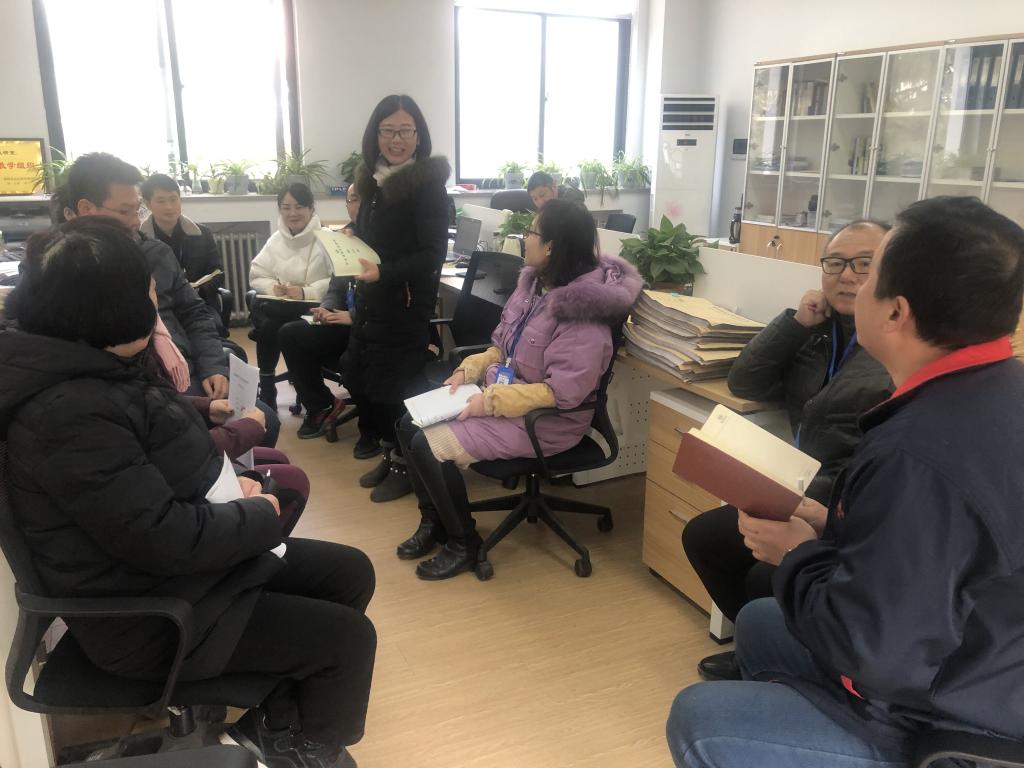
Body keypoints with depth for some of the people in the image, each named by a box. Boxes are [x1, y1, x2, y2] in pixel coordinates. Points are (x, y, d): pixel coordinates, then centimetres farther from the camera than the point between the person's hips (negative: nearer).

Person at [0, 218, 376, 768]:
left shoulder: (91, 371, 3)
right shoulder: (70, 412, -30)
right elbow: (165, 539, -31)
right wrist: (259, 515, -14)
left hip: (174, 556, 10)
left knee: (351, 573, 10)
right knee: (347, 638, -6)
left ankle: (272, 723, 23)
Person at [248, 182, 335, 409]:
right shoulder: (275, 239, 14)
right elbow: (256, 276, 13)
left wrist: (306, 292, -23)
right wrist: (273, 287, -9)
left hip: (316, 307, -4)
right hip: (280, 305, 4)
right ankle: (266, 387, -13)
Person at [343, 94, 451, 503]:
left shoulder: (428, 185, -14)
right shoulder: (372, 180, 9)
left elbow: (432, 254, -19)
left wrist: (383, 273, -28)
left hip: (406, 305, -8)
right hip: (369, 302, 8)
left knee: (393, 387, 1)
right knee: (359, 379, 12)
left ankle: (406, 465, 23)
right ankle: (389, 454, 32)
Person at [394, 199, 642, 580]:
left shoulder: (582, 313, -25)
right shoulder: (534, 283, 3)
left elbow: (563, 392, -28)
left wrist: (492, 401, -25)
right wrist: (470, 369, -3)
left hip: (543, 421, -9)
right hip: (501, 394, 9)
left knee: (429, 446, -17)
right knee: (410, 426, 2)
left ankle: (464, 544, 4)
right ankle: (433, 523, 18)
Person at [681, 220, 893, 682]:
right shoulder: (820, 328, 10)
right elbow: (745, 384, 6)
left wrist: (830, 510, -33)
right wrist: (796, 323, -5)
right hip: (806, 497, 8)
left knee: (765, 579, -22)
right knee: (703, 536, 8)